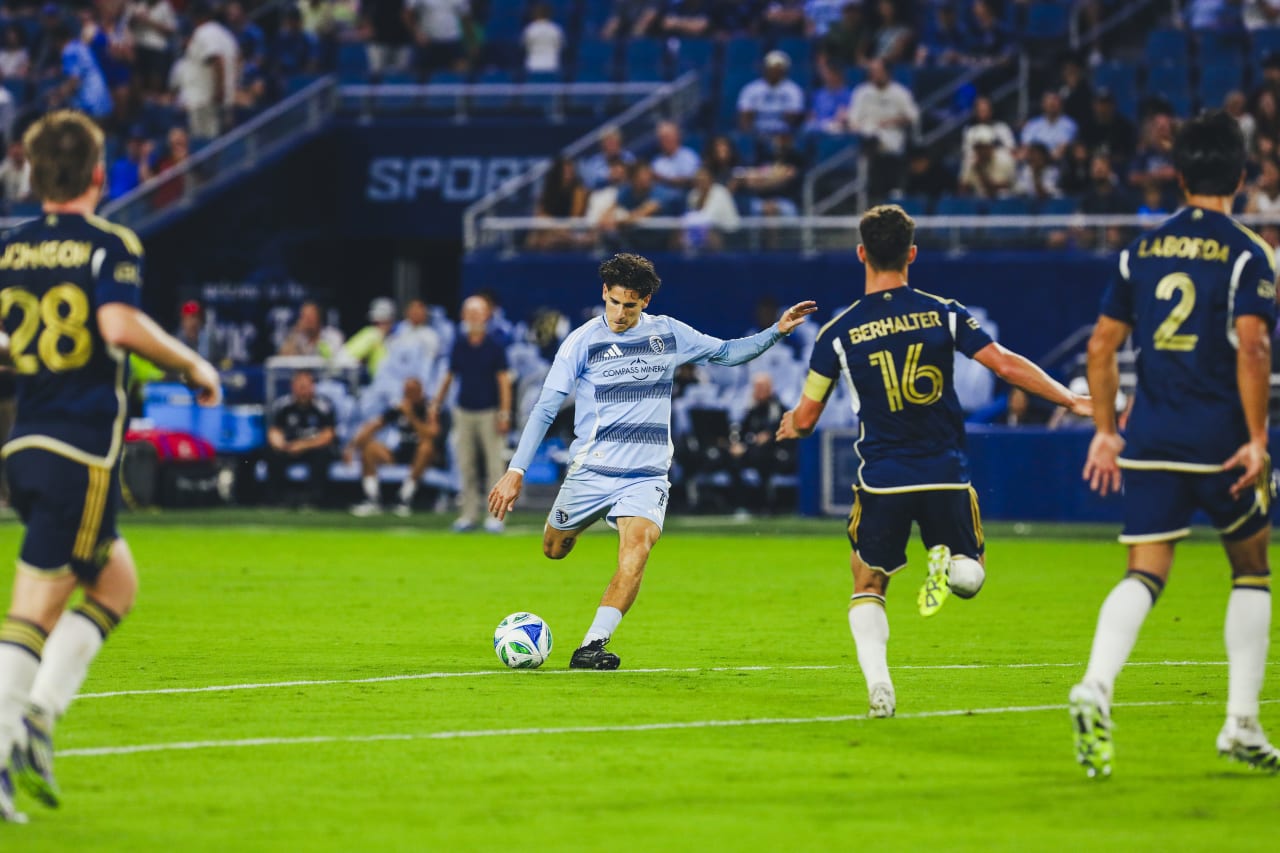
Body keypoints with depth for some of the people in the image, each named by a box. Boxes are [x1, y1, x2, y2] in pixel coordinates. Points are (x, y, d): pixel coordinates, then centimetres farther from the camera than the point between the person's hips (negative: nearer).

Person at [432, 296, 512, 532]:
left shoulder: (495, 347, -3)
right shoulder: (459, 346, 8)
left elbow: (504, 380, -5)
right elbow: (449, 376, 15)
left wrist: (504, 413, -12)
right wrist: (436, 404, 11)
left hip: (489, 413, -4)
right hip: (464, 412, 4)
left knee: (494, 465, -4)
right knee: (466, 466, 5)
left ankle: (495, 515, -1)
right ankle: (470, 514, 11)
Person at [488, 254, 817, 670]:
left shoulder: (669, 334, 4)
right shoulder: (583, 342, -6)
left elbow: (726, 352, 18)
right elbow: (545, 408, -7)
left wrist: (776, 331, 4)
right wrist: (516, 470, -14)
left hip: (646, 475, 0)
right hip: (591, 470, 0)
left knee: (637, 548, -24)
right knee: (554, 549, 12)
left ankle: (592, 647, -26)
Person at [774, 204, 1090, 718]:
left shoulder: (839, 333, -2)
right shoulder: (943, 314, -1)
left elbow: (804, 419, 3)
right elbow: (1006, 366, -4)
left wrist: (790, 426, 28)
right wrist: (1070, 400, 8)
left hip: (883, 481, -1)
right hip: (946, 475, 1)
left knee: (867, 588, 16)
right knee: (970, 577, 18)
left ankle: (877, 683, -7)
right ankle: (947, 562, -19)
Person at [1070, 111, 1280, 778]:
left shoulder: (1141, 251, 9)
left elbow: (1102, 345, 10)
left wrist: (1105, 431, 17)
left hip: (1149, 440, 3)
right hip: (1220, 441, -3)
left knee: (1145, 575, 1)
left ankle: (1096, 686, -27)